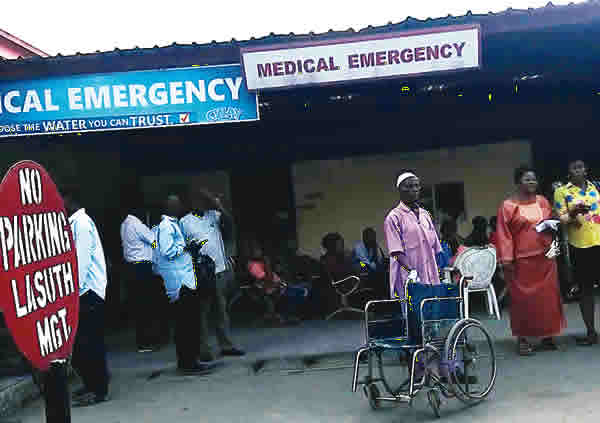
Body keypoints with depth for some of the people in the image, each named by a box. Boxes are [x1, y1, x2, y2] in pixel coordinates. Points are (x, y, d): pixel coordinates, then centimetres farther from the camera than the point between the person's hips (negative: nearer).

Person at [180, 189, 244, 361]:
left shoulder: (213, 215, 10)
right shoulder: (184, 222, 2)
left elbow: (228, 223, -6)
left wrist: (220, 207, -18)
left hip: (221, 269, 3)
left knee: (222, 308, 8)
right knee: (202, 311, 0)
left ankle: (226, 345, 15)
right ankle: (203, 349, 5)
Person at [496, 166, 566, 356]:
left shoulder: (543, 201, 12)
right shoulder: (508, 206, -3)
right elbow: (503, 234, -6)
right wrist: (506, 259, -11)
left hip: (545, 258, 5)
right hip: (522, 260, -5)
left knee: (548, 297, 6)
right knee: (523, 299, -2)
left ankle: (547, 336, 18)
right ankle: (522, 339, 7)